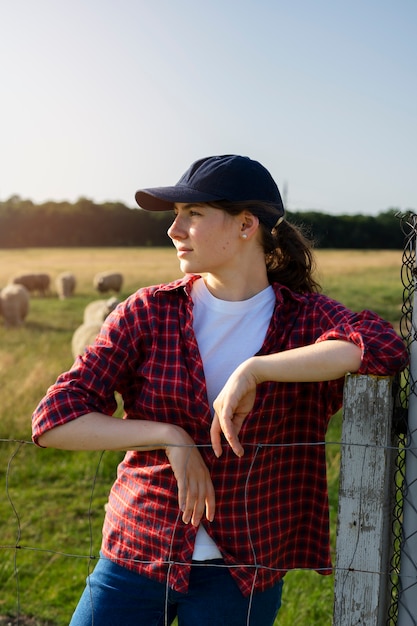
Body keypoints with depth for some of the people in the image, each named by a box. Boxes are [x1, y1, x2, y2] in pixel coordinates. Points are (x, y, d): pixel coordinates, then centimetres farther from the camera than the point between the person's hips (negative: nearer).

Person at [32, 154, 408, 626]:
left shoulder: (304, 317, -5)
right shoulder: (149, 312, -4)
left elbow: (386, 348, -27)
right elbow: (54, 419, -9)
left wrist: (255, 369, -29)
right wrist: (168, 436, -19)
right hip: (138, 553, 1)